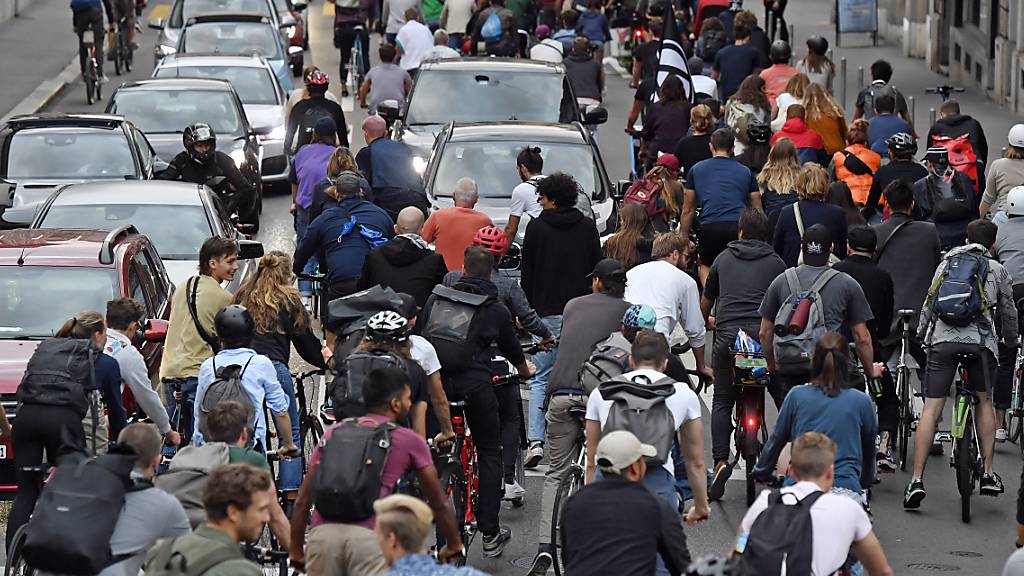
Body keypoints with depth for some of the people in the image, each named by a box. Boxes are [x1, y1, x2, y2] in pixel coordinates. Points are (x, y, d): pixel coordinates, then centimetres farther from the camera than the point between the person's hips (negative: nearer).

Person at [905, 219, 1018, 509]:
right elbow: (1008, 312, 19)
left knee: (931, 409, -1)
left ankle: (917, 479, -9)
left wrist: (921, 335, 34)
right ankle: (988, 474, 16)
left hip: (942, 340, 1)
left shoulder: (946, 262, 20)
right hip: (981, 341, -1)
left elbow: (928, 304, 21)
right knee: (984, 401, 20)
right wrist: (1011, 341, 36)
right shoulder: (997, 269, 14)